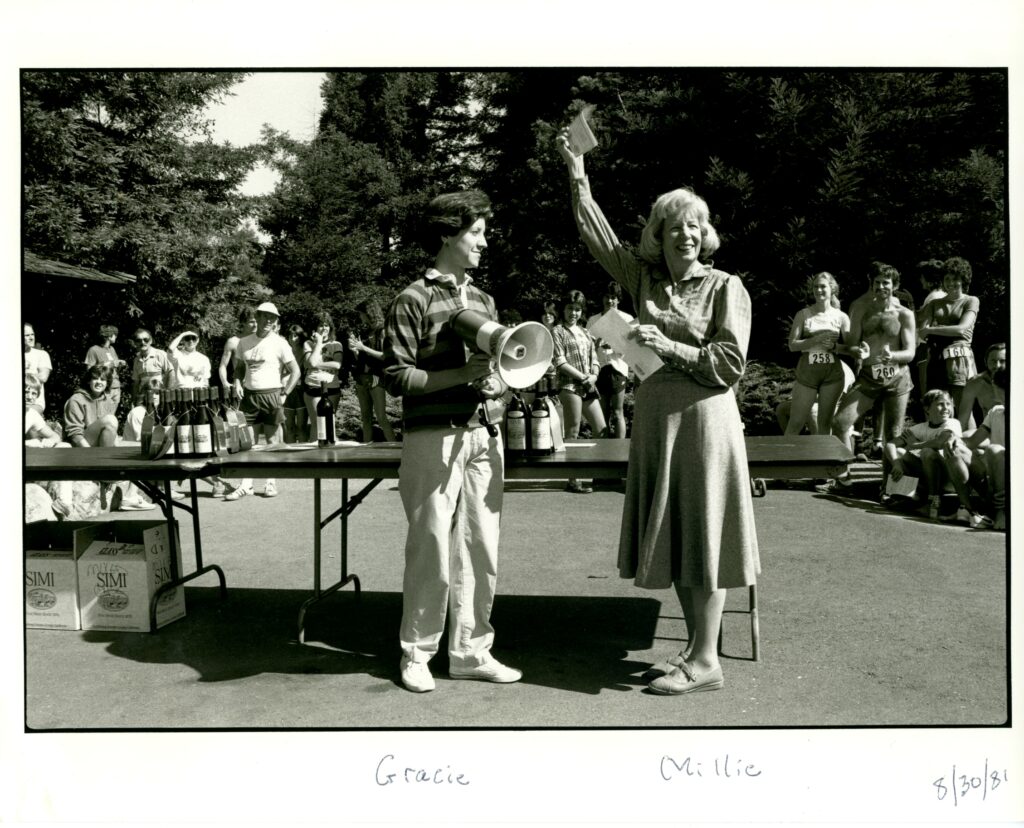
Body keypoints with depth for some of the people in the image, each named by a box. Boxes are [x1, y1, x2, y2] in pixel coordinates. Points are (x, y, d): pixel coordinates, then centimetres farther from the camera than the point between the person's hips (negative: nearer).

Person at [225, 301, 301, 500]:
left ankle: (271, 482, 12)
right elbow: (239, 368, 18)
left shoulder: (279, 343, -3)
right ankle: (245, 484, 3)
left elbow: (295, 371, -3)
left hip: (271, 395, -3)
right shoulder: (243, 342, 8)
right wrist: (238, 384, 0)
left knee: (271, 441, 3)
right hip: (249, 395, 3)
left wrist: (284, 394, -10)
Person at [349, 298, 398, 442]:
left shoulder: (382, 331, -2)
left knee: (381, 417, -13)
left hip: (376, 378, -7)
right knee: (365, 418, 8)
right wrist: (354, 349, 0)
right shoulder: (365, 332, 16)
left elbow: (385, 356, -12)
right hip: (362, 379, 7)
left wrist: (363, 348, -13)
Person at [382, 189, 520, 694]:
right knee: (432, 548, 0)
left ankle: (471, 651, 20)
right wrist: (461, 374, -16)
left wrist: (495, 383, -1)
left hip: (483, 434, 6)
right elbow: (397, 378, -8)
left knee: (481, 548, 8)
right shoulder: (414, 301, -4)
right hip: (434, 438, -6)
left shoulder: (483, 300, 15)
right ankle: (416, 653, 17)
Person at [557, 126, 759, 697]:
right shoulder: (645, 280, 10)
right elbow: (600, 237, 10)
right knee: (673, 539, 11)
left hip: (704, 419, -6)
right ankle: (695, 646, 24)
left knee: (702, 535, -1)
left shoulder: (725, 287, -4)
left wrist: (670, 348, -16)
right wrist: (578, 178, 5)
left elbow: (731, 364, -10)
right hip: (656, 418, 6)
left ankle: (707, 661, 9)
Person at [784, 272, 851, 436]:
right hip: (807, 372, -1)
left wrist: (834, 346, -13)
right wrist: (817, 339, -16)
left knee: (825, 423, 6)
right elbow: (792, 345, -4)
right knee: (795, 423, -1)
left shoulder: (841, 317, 6)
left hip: (833, 373, 1)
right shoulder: (803, 314, 3)